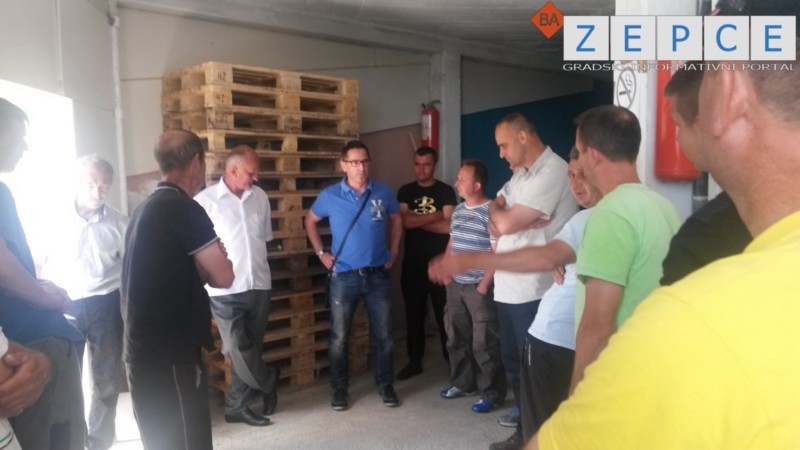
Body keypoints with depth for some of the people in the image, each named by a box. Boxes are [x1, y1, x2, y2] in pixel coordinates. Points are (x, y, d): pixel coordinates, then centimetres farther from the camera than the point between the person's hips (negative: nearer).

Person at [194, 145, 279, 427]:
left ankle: (236, 406, 26)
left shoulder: (260, 197, 6)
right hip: (225, 290, -4)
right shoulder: (205, 200, -8)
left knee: (250, 349, 11)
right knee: (238, 351, -2)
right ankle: (268, 381, 26)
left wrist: (257, 267, 13)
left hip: (258, 286, 5)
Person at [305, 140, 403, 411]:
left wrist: (393, 252, 7)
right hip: (343, 276, -1)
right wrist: (321, 252, 3)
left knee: (383, 335, 9)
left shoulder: (383, 193, -2)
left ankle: (385, 384, 26)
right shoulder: (330, 196, -5)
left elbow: (396, 220, 15)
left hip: (378, 275, 1)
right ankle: (340, 388, 24)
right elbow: (310, 221, 11)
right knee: (339, 338, 7)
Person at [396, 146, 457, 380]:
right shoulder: (405, 191, 7)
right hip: (412, 263, 3)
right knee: (414, 314, 11)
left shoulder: (446, 191, -2)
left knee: (444, 314, 4)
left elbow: (448, 226, -13)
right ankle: (415, 361, 23)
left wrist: (417, 221, -10)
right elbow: (404, 221, -9)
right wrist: (436, 215, -11)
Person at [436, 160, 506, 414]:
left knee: (484, 343, 0)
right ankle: (462, 383, 33)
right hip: (455, 286, 8)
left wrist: (485, 284, -16)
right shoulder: (458, 210, 10)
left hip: (479, 287, -8)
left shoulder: (490, 212, -15)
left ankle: (492, 394, 13)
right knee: (456, 338, 16)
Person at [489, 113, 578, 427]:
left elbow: (505, 223, -20)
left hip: (533, 290, -9)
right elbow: (494, 225, 8)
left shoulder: (553, 172, -16)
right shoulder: (519, 175, 15)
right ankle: (523, 408, 39)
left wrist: (496, 210, 2)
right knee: (512, 357, 20)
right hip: (508, 285, 9)